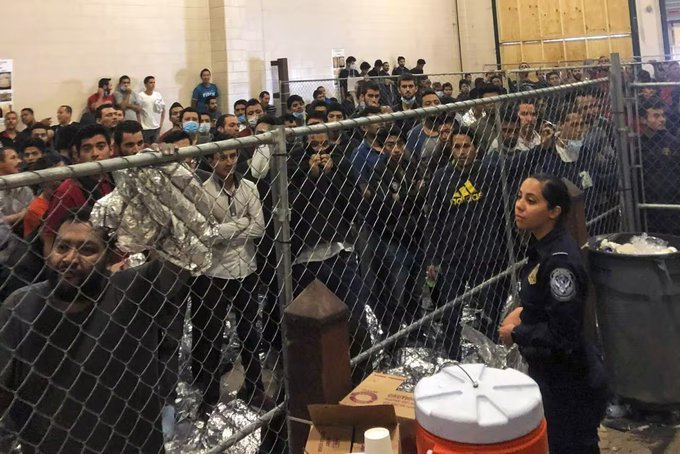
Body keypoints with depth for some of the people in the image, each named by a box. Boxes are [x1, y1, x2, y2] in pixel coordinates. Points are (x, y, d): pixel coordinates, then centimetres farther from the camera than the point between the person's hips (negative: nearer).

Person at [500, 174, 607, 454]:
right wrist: (523, 312, 2)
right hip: (550, 374, 9)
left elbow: (562, 335, -27)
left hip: (570, 384, -9)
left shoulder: (560, 261, -27)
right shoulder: (544, 247, 1)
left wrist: (515, 333, -15)